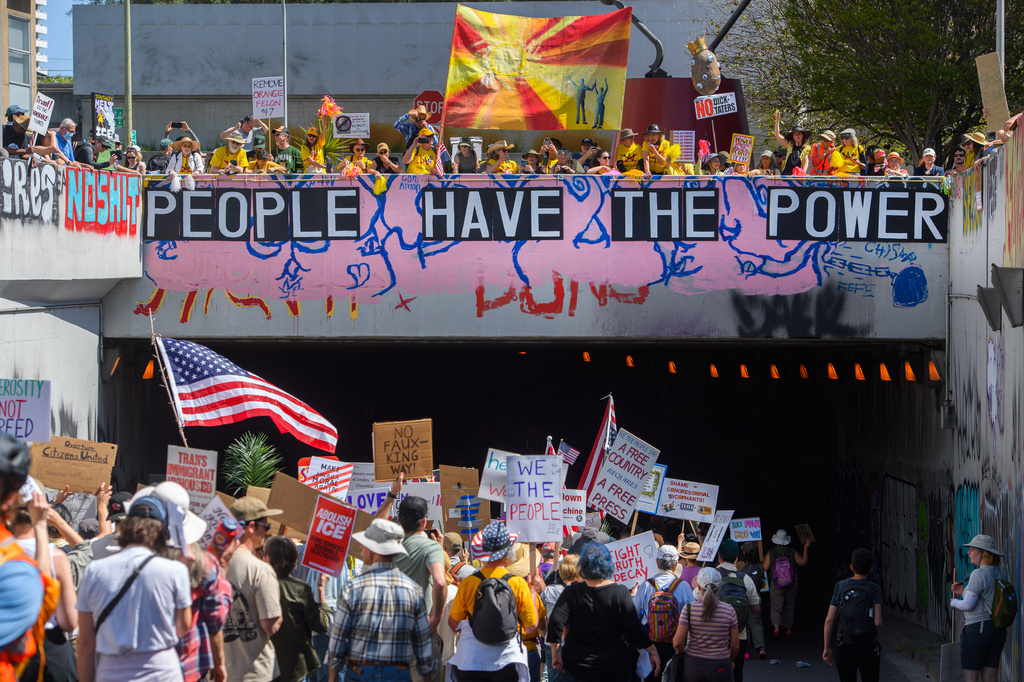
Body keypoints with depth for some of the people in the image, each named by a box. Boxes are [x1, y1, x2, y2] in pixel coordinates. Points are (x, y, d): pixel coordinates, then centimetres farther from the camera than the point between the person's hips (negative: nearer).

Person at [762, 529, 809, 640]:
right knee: (789, 608, 15)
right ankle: (789, 631, 19)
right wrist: (806, 548, 5)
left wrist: (761, 563, 12)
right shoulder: (791, 552, -4)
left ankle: (776, 628, -22)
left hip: (776, 586, -2)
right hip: (791, 585, 2)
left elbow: (765, 568, -11)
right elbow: (803, 562, -2)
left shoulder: (770, 553, -7)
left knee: (776, 608, 1)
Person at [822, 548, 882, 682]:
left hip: (845, 648, 2)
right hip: (868, 648, -1)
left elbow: (829, 620, -1)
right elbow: (878, 622, -13)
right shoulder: (874, 589, -6)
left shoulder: (840, 587, 0)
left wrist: (827, 648, 6)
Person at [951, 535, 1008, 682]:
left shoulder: (979, 574, -15)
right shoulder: (1001, 575, 11)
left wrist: (954, 602, 4)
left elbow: (968, 605, -18)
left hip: (977, 630, -8)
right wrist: (963, 592, 18)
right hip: (998, 631, 8)